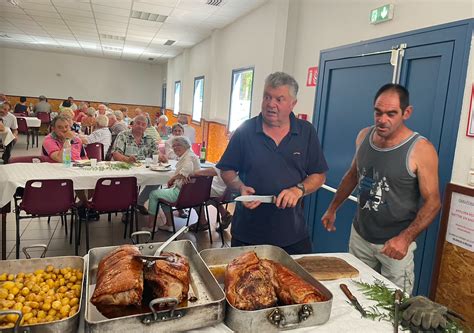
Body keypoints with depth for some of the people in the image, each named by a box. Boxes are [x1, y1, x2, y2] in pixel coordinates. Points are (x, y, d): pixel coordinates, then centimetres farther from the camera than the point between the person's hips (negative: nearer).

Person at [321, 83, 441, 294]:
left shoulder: (421, 150, -17)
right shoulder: (364, 136, 0)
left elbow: (432, 201, -14)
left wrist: (406, 238, -25)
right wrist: (332, 209, 15)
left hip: (395, 244, -5)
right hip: (359, 236, 5)